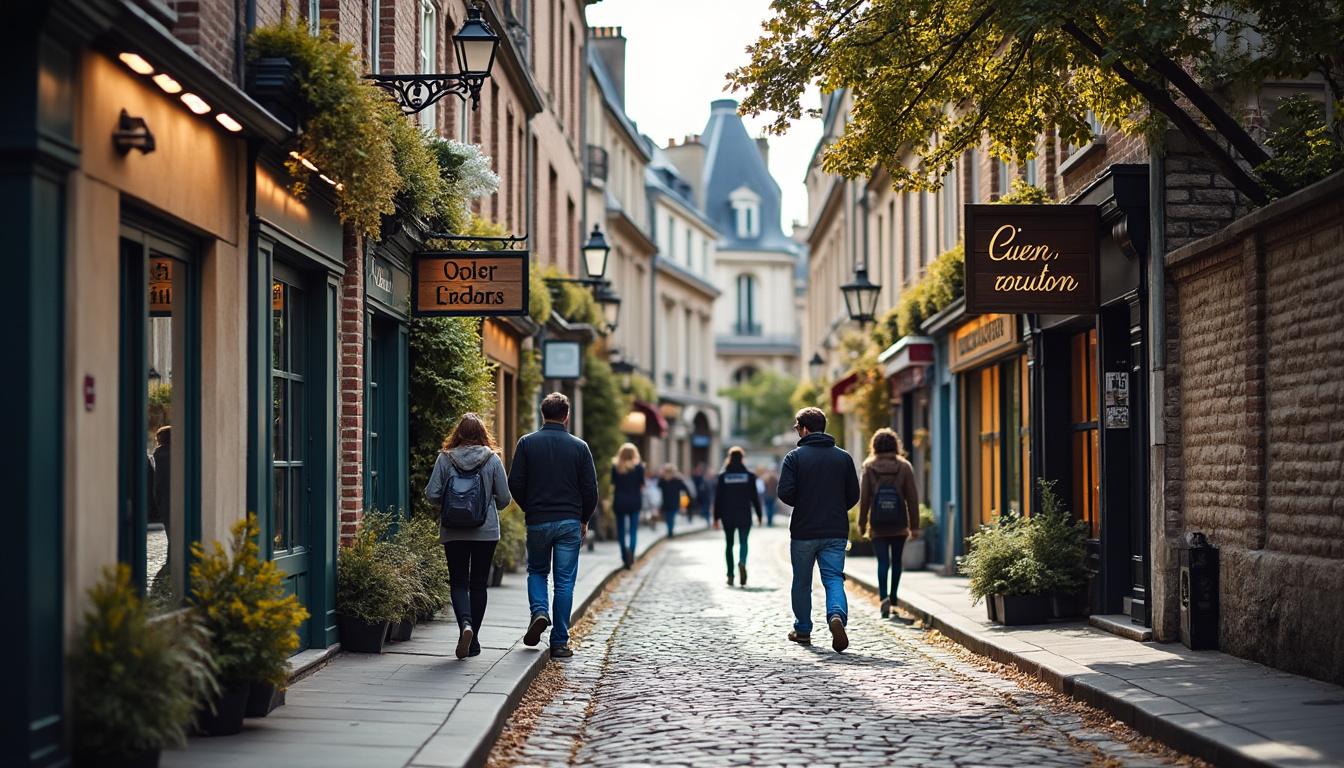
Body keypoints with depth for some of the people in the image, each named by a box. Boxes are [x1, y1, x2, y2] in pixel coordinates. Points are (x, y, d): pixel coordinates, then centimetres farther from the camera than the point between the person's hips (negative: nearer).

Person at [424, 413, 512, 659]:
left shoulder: (445, 459, -3)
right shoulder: (492, 459, -3)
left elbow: (432, 495, -5)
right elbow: (504, 498, -1)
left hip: (453, 532, 0)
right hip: (486, 532, 0)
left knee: (458, 582, 6)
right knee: (478, 584, 10)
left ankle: (465, 624, -21)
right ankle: (473, 641, 13)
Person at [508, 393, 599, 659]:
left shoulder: (527, 443, -1)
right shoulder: (579, 447, -1)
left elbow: (515, 483, -3)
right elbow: (590, 489, -1)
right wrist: (584, 520, 14)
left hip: (537, 521, 0)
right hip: (570, 523, 0)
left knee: (537, 571, 20)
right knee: (565, 582, 4)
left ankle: (539, 612, -7)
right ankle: (559, 642, 3)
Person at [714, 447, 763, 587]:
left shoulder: (723, 476, -1)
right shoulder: (749, 475, -2)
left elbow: (718, 498, -1)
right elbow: (754, 496, -1)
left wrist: (716, 517, 3)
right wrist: (759, 514, 7)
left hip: (728, 516, 1)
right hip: (744, 515, -1)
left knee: (729, 544, 10)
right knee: (743, 542, 5)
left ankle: (730, 575, 8)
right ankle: (742, 562, -27)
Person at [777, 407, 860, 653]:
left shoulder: (795, 457, -6)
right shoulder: (843, 457, 4)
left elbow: (785, 493, -14)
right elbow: (854, 495, 4)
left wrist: (802, 504, 7)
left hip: (803, 531, -2)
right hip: (836, 532, 2)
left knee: (802, 582, 14)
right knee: (834, 578, 0)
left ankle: (802, 630, 22)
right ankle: (837, 615, -27)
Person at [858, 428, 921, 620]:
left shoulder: (869, 468, -4)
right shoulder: (904, 467, -2)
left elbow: (864, 498, -3)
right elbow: (912, 498, -1)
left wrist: (862, 523, 7)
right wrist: (914, 526, 4)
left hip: (878, 526, -1)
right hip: (899, 525, 1)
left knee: (882, 562, -1)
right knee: (896, 561, 15)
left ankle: (884, 597, -19)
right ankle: (893, 599, 21)